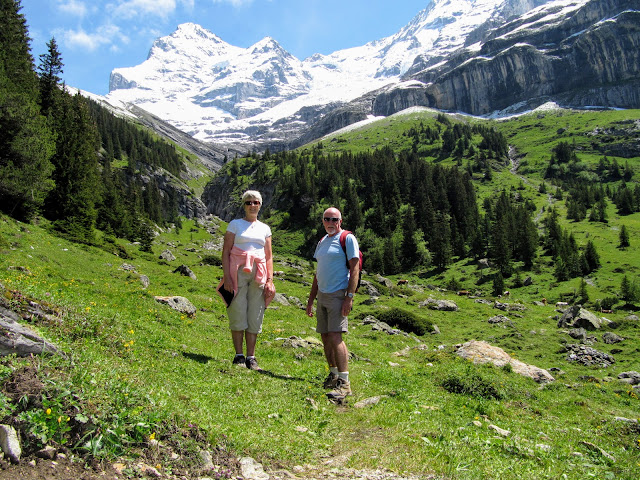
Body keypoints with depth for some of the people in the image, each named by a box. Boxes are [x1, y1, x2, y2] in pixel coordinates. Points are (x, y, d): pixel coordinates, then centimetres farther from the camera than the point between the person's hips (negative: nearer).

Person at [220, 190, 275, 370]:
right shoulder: (235, 224, 8)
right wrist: (226, 276, -9)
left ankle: (251, 357, 9)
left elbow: (269, 257, 15)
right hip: (238, 272, -2)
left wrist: (270, 280, 4)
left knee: (255, 316, 2)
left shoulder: (265, 228, 17)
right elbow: (225, 252, 1)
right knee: (238, 314, -4)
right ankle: (239, 355, 6)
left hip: (258, 274, 3)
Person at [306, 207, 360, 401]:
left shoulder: (347, 239, -4)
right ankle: (333, 374, 22)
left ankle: (344, 382, -12)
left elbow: (355, 269, -11)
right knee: (325, 336, 9)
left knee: (335, 336, -15)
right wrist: (311, 299, 19)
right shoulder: (322, 242, 18)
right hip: (322, 295, 8)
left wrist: (349, 297, -19)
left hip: (338, 294, -8)